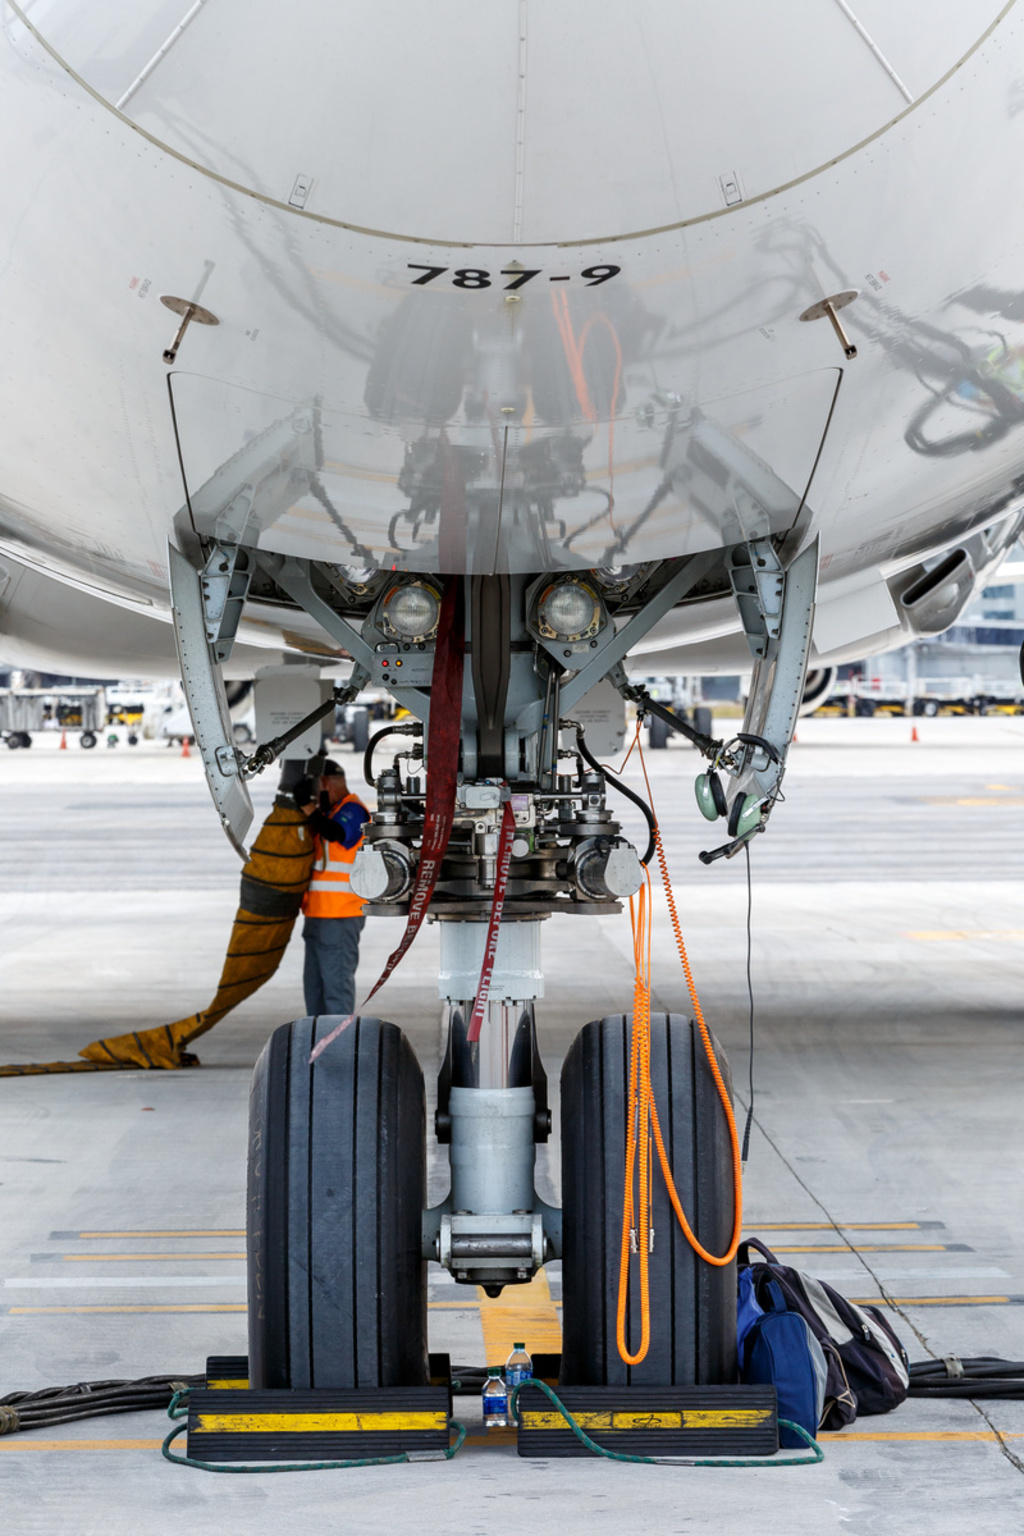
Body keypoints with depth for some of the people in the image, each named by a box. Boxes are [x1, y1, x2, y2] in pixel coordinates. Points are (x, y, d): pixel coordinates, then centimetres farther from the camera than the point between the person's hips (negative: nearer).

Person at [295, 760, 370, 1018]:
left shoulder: (352, 810, -10)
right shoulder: (328, 812, 19)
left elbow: (334, 833, -30)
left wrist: (307, 807, -26)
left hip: (339, 916, -10)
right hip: (319, 914, 10)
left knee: (336, 980, -8)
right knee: (314, 981, 15)